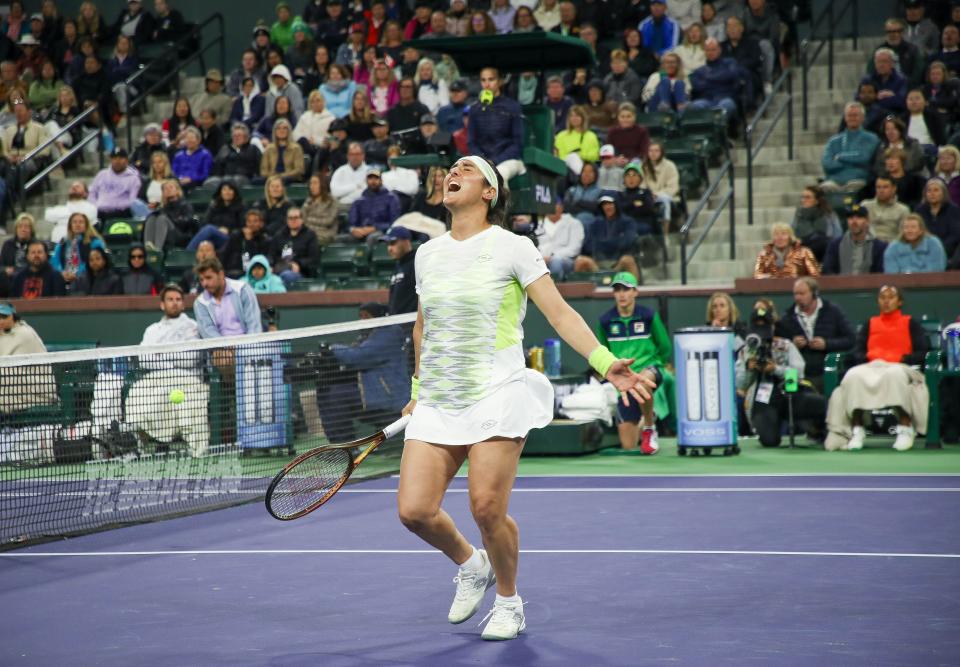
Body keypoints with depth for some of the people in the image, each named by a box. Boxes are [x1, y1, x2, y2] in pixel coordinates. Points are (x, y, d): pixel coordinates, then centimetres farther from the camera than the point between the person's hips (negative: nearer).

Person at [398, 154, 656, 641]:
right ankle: (470, 565, 23)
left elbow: (560, 313, -7)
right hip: (437, 402, 5)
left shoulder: (512, 247, -2)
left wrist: (606, 363, -19)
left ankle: (509, 601, 12)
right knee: (414, 510, -8)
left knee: (487, 508, -14)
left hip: (496, 395, -5)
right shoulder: (428, 254, 14)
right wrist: (419, 390, 28)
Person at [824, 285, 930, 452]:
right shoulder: (870, 324, 28)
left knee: (895, 376, -40)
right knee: (854, 376, -33)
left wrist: (902, 359, -10)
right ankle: (856, 430, -38)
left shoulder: (910, 323, 21)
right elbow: (856, 352, 15)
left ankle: (905, 428, -37)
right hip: (871, 367, 2)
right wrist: (868, 358, -7)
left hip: (899, 367, -2)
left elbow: (923, 352, 7)